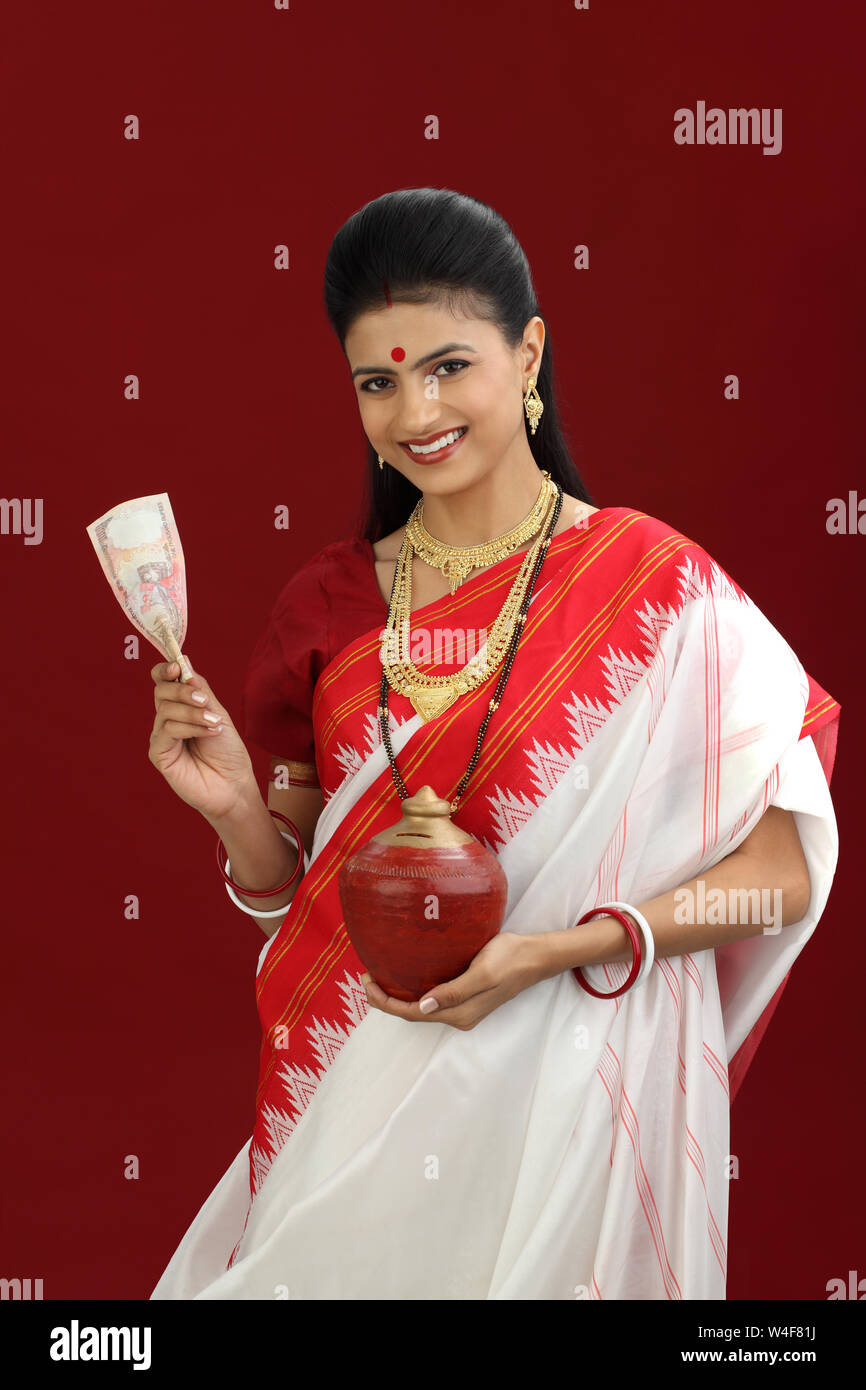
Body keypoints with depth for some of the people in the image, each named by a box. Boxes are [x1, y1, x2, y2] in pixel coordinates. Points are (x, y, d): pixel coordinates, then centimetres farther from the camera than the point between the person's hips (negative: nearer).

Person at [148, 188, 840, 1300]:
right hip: (352, 1094, 3)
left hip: (565, 1083, -3)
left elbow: (783, 874, -10)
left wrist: (557, 949, -20)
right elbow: (297, 895, 8)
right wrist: (237, 808, -12)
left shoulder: (654, 584, -10)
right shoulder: (330, 603, 1)